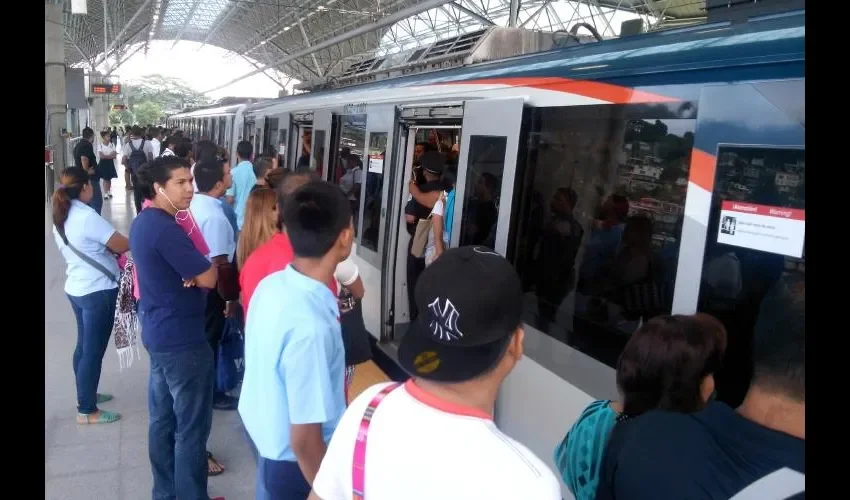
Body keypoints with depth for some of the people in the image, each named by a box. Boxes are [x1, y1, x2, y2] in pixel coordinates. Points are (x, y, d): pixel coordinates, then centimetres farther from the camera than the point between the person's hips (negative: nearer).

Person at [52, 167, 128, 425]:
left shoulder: (60, 218, 7)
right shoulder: (87, 216, -22)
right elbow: (123, 245, -19)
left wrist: (106, 250, 8)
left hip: (76, 288, 9)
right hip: (98, 291, -9)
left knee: (84, 345, 21)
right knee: (94, 351, 2)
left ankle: (85, 395, 36)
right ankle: (87, 411, 12)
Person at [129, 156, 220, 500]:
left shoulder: (144, 222, 8)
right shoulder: (165, 227, -23)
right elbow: (209, 277, -23)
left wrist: (192, 271, -6)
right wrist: (200, 271, -1)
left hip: (157, 333, 10)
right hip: (182, 339, -10)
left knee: (162, 419, 19)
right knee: (192, 427, 3)